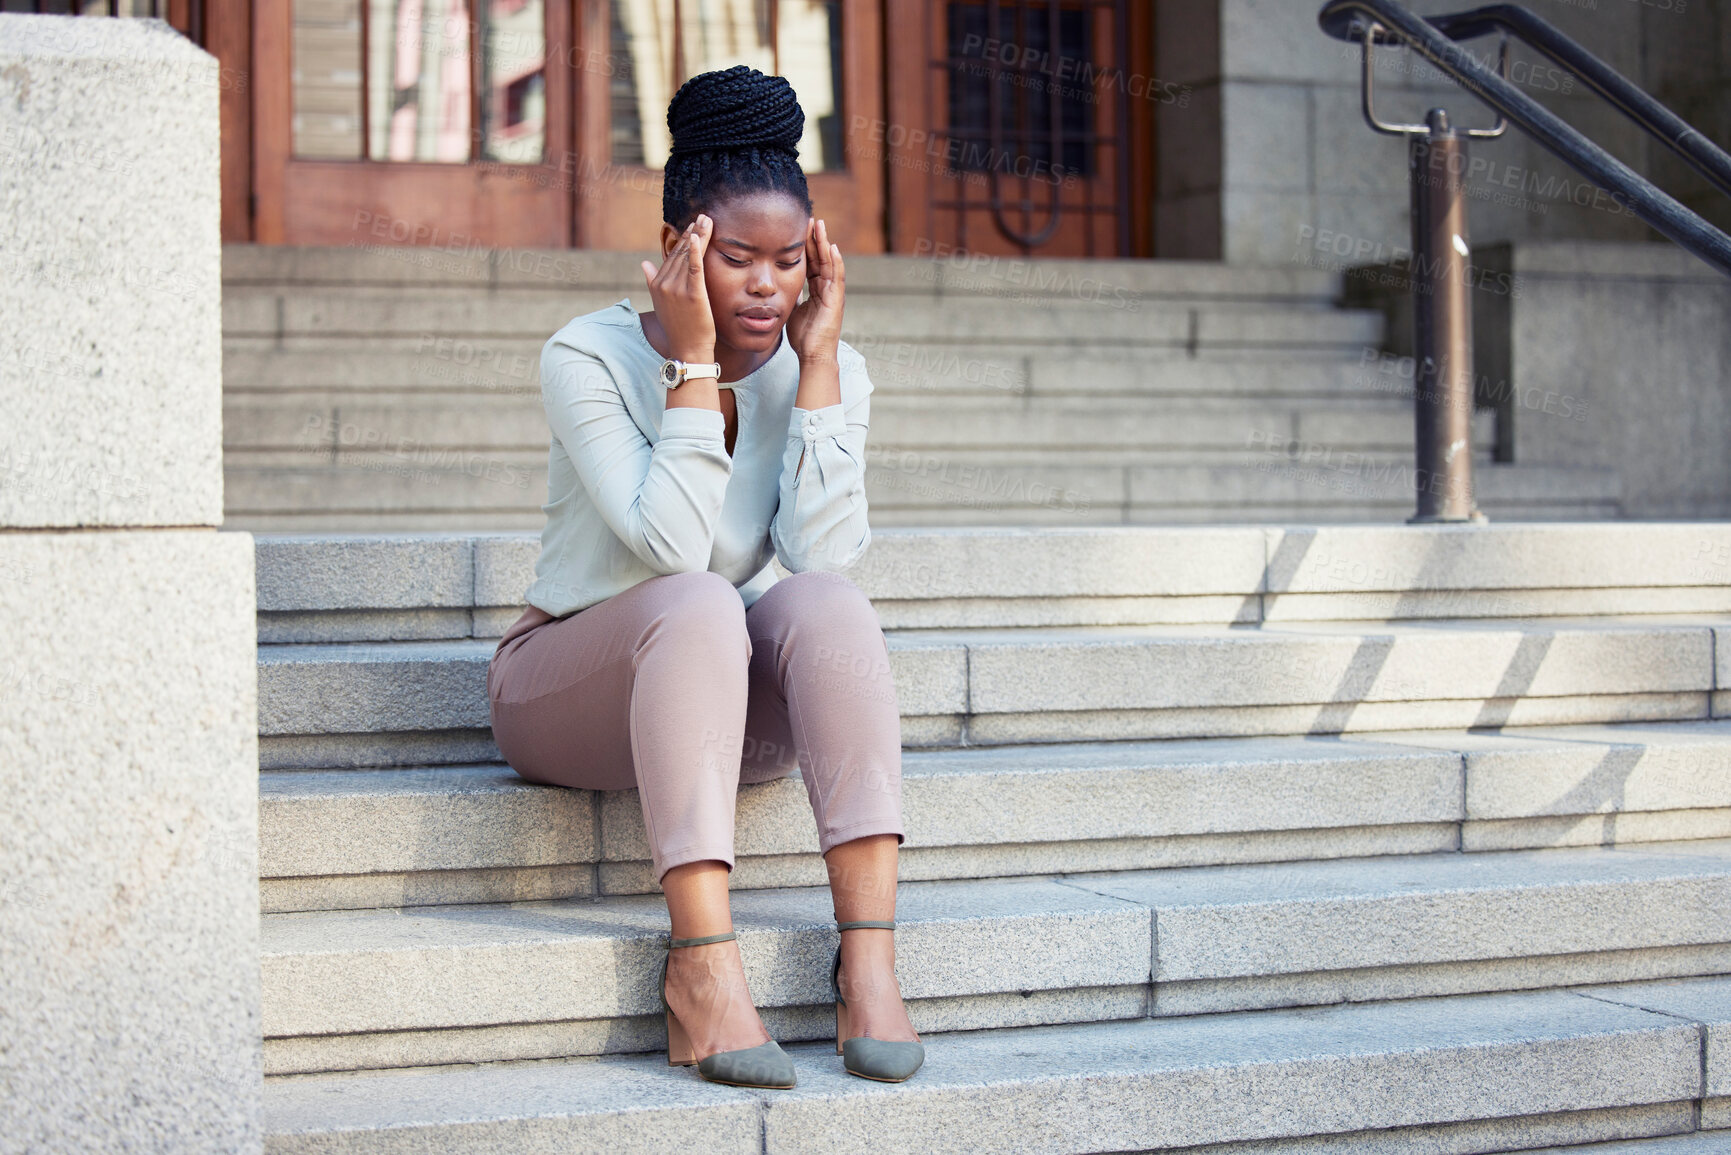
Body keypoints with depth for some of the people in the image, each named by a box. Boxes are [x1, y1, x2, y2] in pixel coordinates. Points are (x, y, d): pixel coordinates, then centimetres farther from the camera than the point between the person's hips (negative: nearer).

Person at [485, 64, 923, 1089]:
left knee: (827, 605, -29)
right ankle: (703, 963, -42)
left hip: (735, 703, 3)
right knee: (697, 606, -35)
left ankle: (871, 957, -36)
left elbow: (825, 553, -22)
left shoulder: (826, 369, -5)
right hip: (572, 687, -3)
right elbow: (673, 549, -28)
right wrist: (693, 362, -27)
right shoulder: (590, 358, -15)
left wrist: (818, 361, -21)